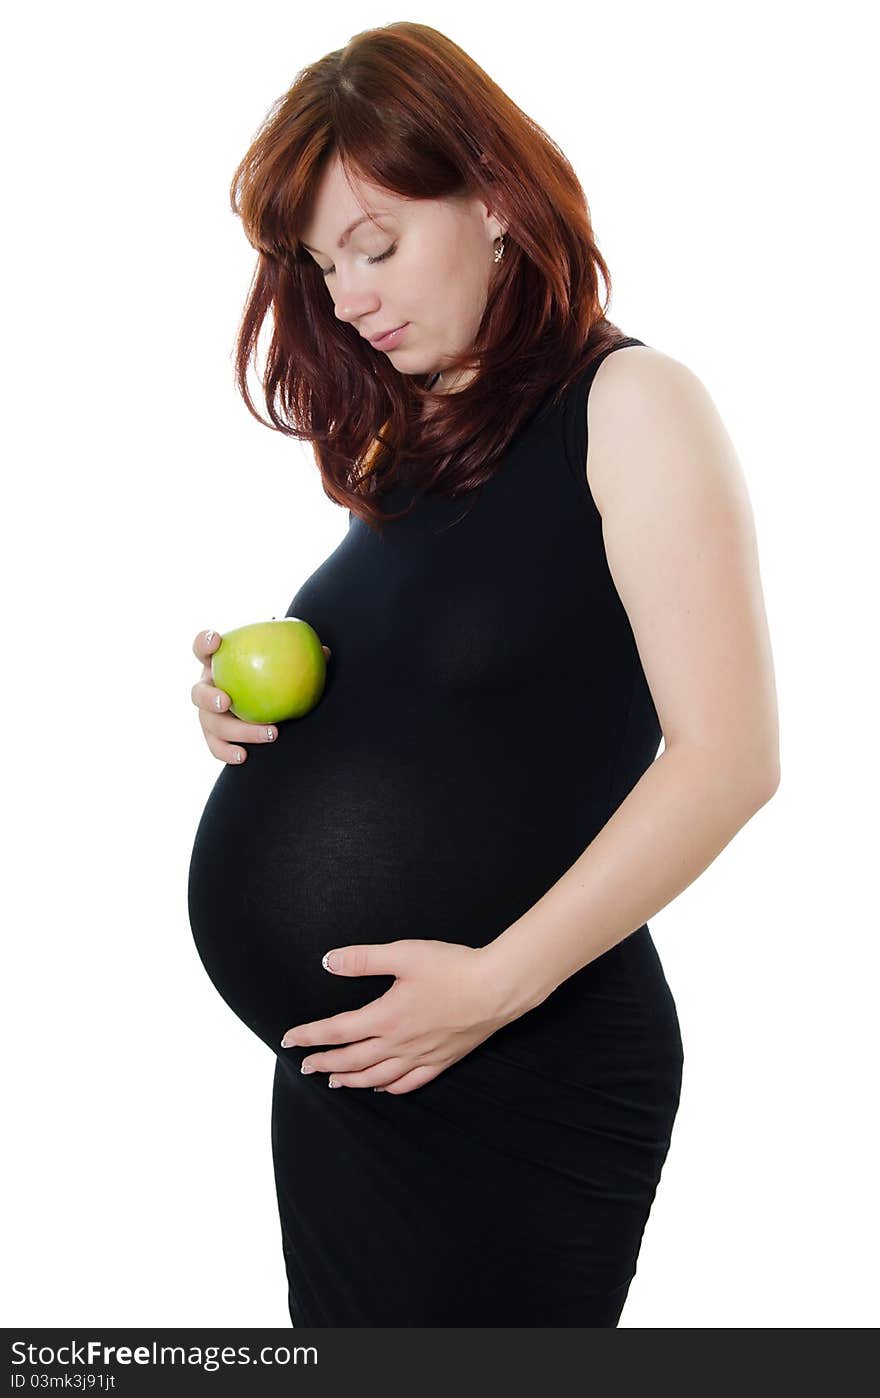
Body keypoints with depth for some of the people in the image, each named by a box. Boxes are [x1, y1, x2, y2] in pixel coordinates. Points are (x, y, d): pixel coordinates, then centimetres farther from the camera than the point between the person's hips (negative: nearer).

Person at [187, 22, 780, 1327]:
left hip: (523, 1081, -6)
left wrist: (500, 981, -20)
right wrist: (254, 705, 1)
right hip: (335, 1068, 7)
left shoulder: (630, 404, -9)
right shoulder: (399, 442, 12)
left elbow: (726, 754, -17)